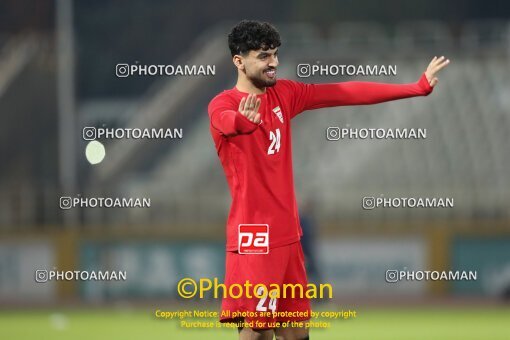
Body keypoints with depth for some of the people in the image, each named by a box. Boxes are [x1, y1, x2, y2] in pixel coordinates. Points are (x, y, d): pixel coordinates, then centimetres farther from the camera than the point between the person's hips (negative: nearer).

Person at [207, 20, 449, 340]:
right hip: (254, 237, -7)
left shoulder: (284, 93, 9)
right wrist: (244, 120, -59)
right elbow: (226, 121, -34)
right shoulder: (223, 104, -10)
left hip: (287, 234, 7)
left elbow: (348, 93, 9)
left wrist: (418, 87, 6)